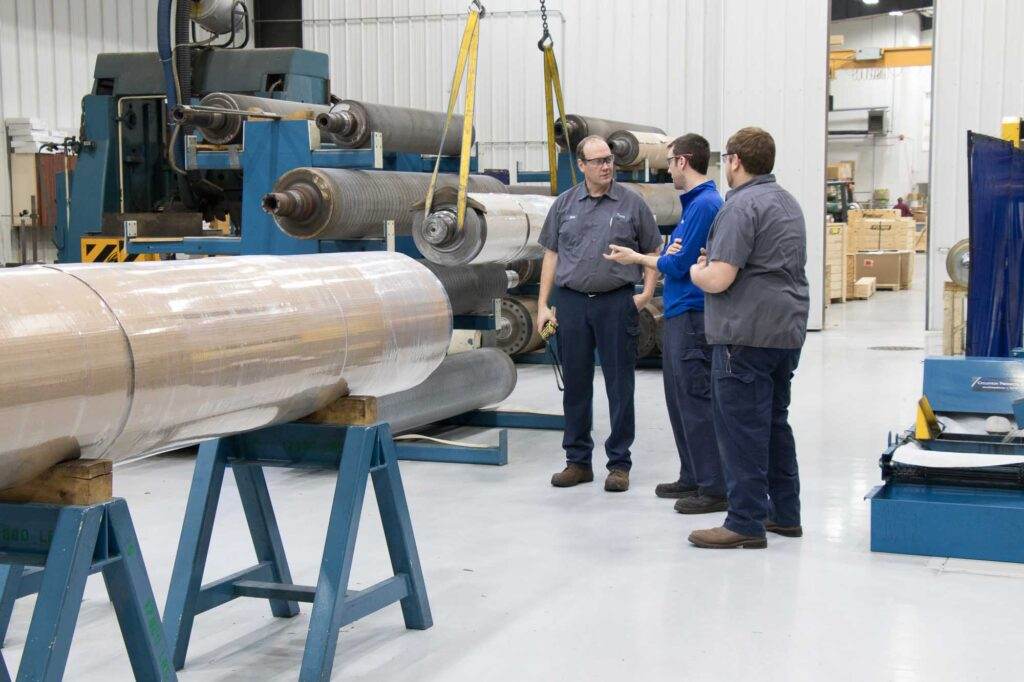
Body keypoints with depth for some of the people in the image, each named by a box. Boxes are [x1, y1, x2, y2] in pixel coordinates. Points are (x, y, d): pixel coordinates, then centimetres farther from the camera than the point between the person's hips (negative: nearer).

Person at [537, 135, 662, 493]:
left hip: (617, 304, -2)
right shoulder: (565, 205, 8)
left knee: (620, 385, 1)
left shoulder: (631, 204, 3)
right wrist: (543, 305, 5)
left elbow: (652, 252, 8)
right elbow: (551, 255, 10)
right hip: (572, 302, 2)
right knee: (575, 385, 8)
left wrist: (647, 292, -6)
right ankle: (578, 461, 18)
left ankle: (619, 463, 10)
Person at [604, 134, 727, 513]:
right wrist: (667, 254, -7)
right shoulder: (694, 202, 15)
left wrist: (638, 258, -2)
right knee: (680, 397, 15)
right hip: (680, 314, 10)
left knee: (695, 400, -7)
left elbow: (678, 265, -17)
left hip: (692, 315, -10)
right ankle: (693, 477, 24)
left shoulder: (705, 204, -16)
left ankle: (714, 488, -2)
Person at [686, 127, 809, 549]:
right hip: (788, 329, 10)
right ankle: (784, 513, 24)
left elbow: (719, 279, -20)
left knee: (742, 428, -4)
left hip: (747, 334, -10)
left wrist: (697, 271, 1)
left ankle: (746, 523, -1)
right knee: (775, 423, 17)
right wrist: (713, 264, 20)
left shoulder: (742, 206, -15)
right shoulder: (788, 202, 16)